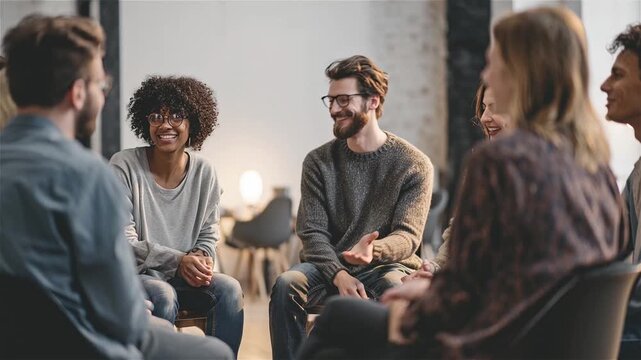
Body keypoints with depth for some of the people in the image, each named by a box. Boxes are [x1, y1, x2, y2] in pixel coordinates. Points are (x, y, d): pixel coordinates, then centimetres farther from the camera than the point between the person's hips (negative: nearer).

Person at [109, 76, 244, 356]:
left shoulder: (204, 173, 3)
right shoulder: (124, 166, -9)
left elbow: (209, 236, 12)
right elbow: (123, 242, -11)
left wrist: (201, 258, -13)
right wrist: (177, 261, -21)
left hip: (184, 276, 4)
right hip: (133, 274, -4)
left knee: (229, 289, -23)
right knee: (163, 296, -34)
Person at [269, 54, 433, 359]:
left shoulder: (413, 164, -1)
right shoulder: (318, 162, 7)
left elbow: (408, 235, -8)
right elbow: (312, 232, 1)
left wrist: (373, 250, -32)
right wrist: (339, 274, -19)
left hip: (387, 265, -2)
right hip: (329, 267, 2)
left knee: (397, 290, -37)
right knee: (287, 285, -29)